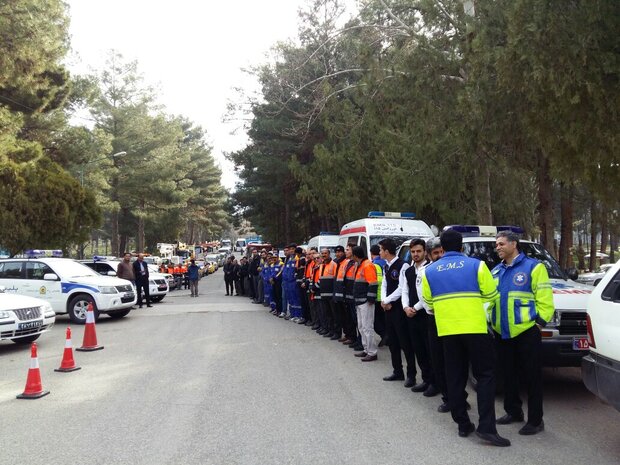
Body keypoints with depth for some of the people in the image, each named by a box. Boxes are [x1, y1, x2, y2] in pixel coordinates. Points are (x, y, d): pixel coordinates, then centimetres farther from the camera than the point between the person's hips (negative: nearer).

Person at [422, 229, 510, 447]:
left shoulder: (430, 271, 6)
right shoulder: (476, 265, -2)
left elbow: (428, 301, 13)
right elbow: (491, 295, 3)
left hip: (447, 330, 3)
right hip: (475, 328, -3)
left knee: (455, 378, 12)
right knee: (485, 375, 3)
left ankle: (462, 424, 16)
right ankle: (486, 427, -4)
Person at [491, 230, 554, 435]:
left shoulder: (533, 267, -4)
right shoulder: (496, 271, 15)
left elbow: (544, 298, -8)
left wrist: (540, 322, -12)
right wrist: (490, 320, 11)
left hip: (526, 332, -6)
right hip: (502, 333, 7)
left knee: (532, 377, -1)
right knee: (508, 375, 15)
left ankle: (535, 420, 7)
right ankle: (513, 411, 29)